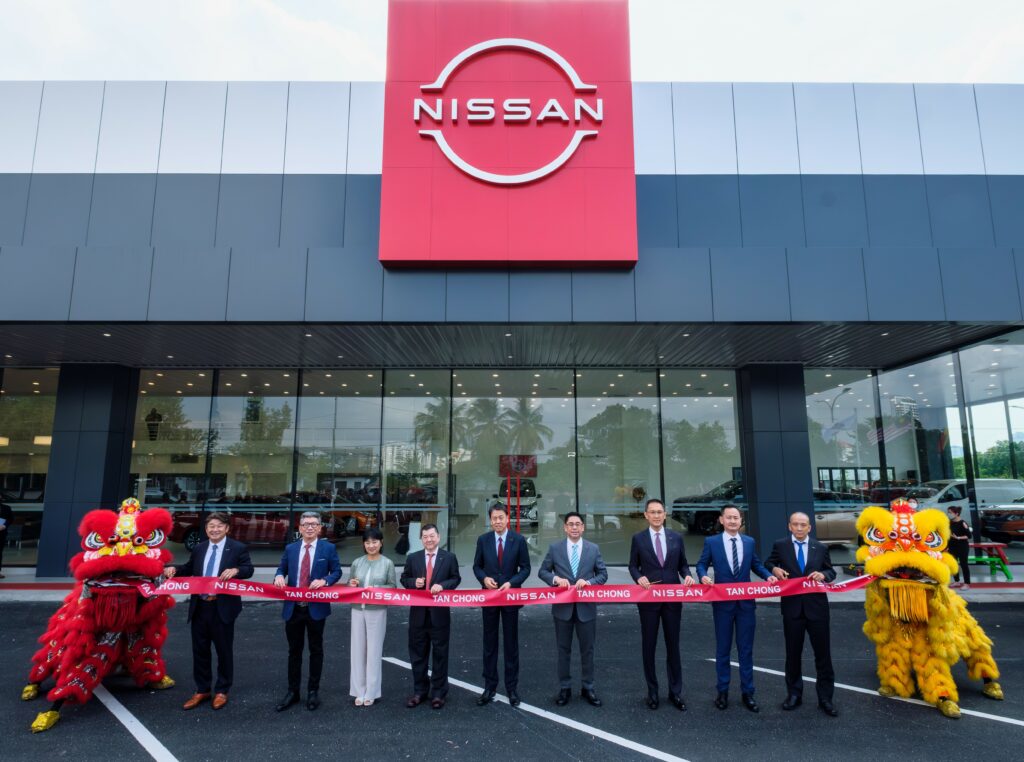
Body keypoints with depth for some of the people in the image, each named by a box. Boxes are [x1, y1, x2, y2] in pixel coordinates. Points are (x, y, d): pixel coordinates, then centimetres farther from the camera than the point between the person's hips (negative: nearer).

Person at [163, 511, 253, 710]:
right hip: (199, 607, 5)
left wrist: (236, 570, -30)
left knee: (224, 650, 7)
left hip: (223, 607, -5)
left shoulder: (238, 548, -5)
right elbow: (189, 568, 19)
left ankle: (221, 691, 22)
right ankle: (202, 690, 28)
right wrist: (174, 569, 0)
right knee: (200, 650, 13)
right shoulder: (199, 549, 11)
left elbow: (249, 569, -10)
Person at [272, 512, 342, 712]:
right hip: (293, 607, 3)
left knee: (316, 650, 9)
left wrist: (324, 581, -19)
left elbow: (337, 571, 0)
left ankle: (313, 691, 23)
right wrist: (279, 576, -13)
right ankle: (292, 691, 25)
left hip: (316, 607, -2)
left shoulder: (328, 548, -3)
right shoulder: (290, 548, 6)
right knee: (294, 650, 12)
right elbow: (281, 568, 10)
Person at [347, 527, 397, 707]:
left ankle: (371, 692, 15)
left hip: (377, 611, -3)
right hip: (358, 610, 3)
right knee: (357, 650, 7)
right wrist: (351, 584, -10)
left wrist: (375, 588, -17)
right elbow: (350, 584, 12)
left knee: (374, 650, 4)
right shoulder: (357, 562, 6)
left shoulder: (387, 563, -2)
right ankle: (359, 691, 18)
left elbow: (393, 586, -3)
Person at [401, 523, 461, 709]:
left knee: (440, 653, 7)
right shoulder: (412, 558, 4)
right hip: (418, 612, 2)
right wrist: (414, 582, -12)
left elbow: (456, 579, 2)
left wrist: (442, 585, -16)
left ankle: (439, 693, 19)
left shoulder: (449, 557, -1)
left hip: (440, 612, -2)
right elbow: (404, 579, 9)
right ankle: (419, 691, 25)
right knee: (418, 653, 11)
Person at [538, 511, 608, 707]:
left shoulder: (594, 549, 0)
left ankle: (588, 688, 26)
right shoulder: (554, 548, -1)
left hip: (586, 607, 0)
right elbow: (542, 571, 2)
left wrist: (588, 581, -16)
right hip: (562, 606, 0)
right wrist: (556, 578, -17)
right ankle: (564, 688, 24)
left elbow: (603, 574, 2)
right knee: (563, 649, 11)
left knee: (587, 649, 10)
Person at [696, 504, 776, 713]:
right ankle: (723, 691, 24)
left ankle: (747, 692, 22)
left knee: (746, 649, 9)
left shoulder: (749, 542, 5)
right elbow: (702, 564, 2)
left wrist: (768, 575, -6)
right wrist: (703, 576, -18)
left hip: (746, 602, 2)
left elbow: (756, 564, 13)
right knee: (723, 649, 10)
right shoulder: (711, 542, -4)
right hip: (722, 602, -2)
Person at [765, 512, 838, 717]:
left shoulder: (821, 548, 4)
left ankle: (825, 697, 20)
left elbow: (832, 572, 10)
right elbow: (768, 563, 10)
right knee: (793, 653, 11)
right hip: (792, 606, -1)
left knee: (823, 653, 7)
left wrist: (823, 574, -11)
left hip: (816, 606, 1)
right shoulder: (780, 545, 0)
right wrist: (774, 569, -12)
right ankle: (794, 694, 26)